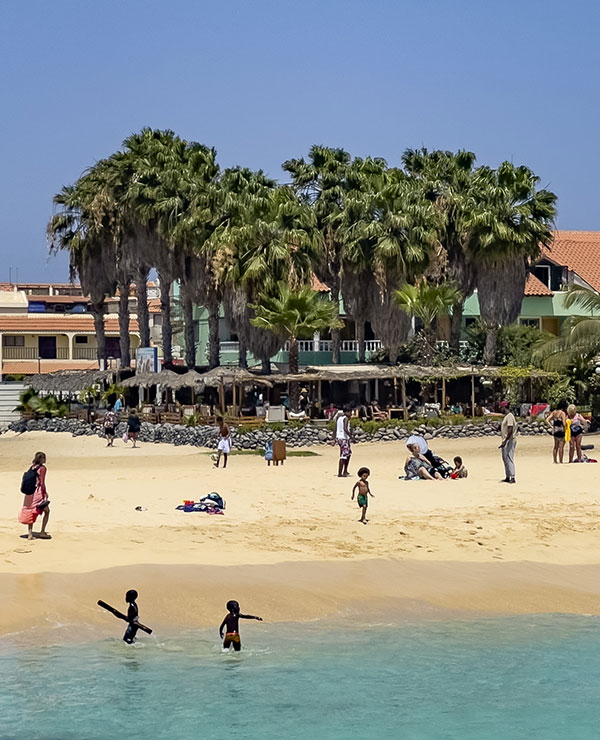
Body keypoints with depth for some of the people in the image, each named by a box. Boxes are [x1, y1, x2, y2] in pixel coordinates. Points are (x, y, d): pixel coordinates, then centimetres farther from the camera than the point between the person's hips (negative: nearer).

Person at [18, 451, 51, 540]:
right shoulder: (42, 468, -9)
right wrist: (45, 493, -10)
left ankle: (30, 534, 7)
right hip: (38, 492, -7)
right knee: (46, 511, 10)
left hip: (29, 492, 7)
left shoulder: (32, 467, 13)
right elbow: (42, 483, -14)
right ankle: (42, 532, 6)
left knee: (31, 513, 12)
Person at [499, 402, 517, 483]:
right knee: (505, 458, 15)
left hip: (509, 440, -11)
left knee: (509, 458, -14)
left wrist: (505, 441, -27)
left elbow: (510, 430, -23)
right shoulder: (506, 416, 16)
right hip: (505, 441, 11)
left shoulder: (509, 416, -16)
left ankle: (512, 477, -17)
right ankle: (507, 477, 21)